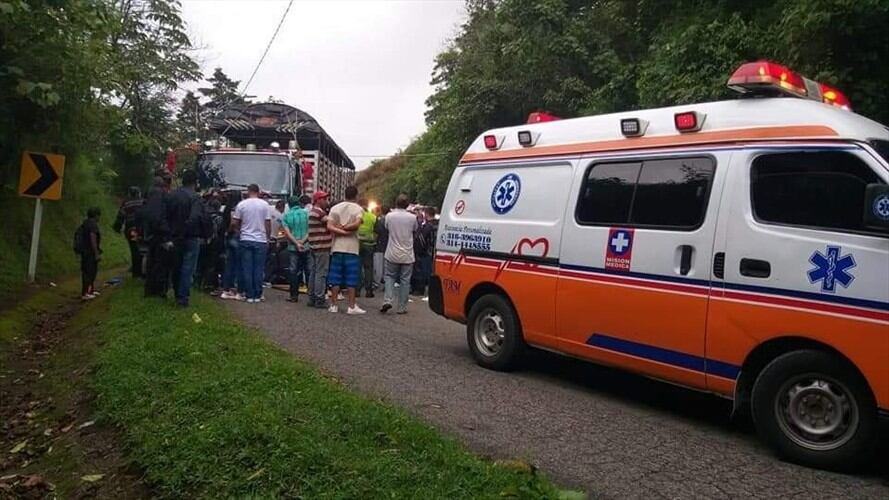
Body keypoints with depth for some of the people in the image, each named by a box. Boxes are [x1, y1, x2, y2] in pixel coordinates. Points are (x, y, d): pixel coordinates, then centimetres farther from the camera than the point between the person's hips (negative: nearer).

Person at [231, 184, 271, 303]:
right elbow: (268, 224, -1)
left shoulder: (241, 204, 0)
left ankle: (250, 296, 5)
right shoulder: (264, 204, -1)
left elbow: (234, 223, 0)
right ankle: (257, 295, 5)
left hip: (245, 240, 0)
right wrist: (267, 237, 11)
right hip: (261, 241, 0)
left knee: (247, 269, 4)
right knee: (259, 269, 4)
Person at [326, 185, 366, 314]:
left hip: (337, 247, 3)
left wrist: (341, 231, -7)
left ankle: (333, 305, 10)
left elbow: (329, 227, -5)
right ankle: (352, 306, 2)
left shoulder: (335, 208, 7)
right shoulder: (358, 209, -2)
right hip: (352, 248, -3)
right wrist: (345, 228, -6)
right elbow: (356, 224, -19)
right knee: (351, 279, 1)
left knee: (336, 278, 7)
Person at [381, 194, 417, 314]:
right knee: (405, 280, 6)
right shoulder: (412, 217, -7)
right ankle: (401, 307, 8)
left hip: (392, 254, 1)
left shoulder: (389, 216, -6)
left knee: (390, 276, 15)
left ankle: (388, 300, -2)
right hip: (407, 255, 0)